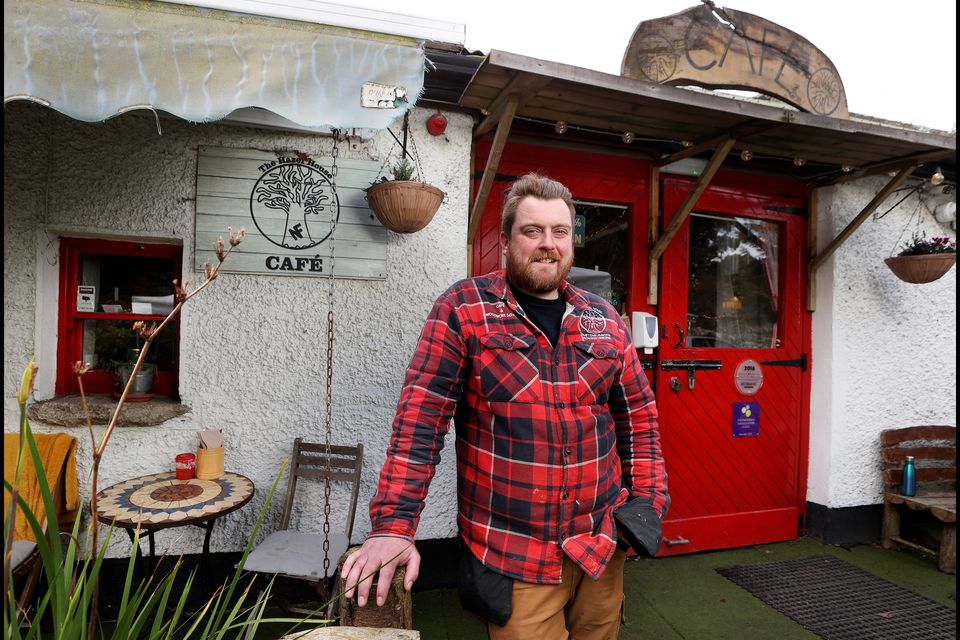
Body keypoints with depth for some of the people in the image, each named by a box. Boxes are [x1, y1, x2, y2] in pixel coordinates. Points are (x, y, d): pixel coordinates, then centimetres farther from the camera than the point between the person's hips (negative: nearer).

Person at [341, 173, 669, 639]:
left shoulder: (604, 320, 5)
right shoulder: (463, 309, -9)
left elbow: (638, 417, 11)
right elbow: (419, 419, -14)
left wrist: (648, 496, 4)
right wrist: (394, 525, -18)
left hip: (603, 543, 5)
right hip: (512, 555, -4)